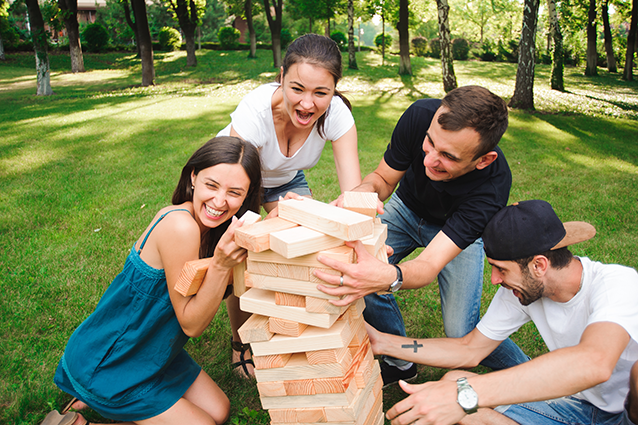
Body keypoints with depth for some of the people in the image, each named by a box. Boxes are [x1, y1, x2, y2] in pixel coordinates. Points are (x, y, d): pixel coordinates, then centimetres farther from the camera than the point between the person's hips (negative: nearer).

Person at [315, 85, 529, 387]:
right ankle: (401, 361, 9)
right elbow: (384, 178, -15)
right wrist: (364, 190, -40)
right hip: (406, 207, 3)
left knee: (461, 332, -15)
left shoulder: (493, 186, -39)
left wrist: (389, 277, -65)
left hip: (460, 230, -3)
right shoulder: (420, 115, -32)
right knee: (351, 273, -17)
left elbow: (429, 265, -42)